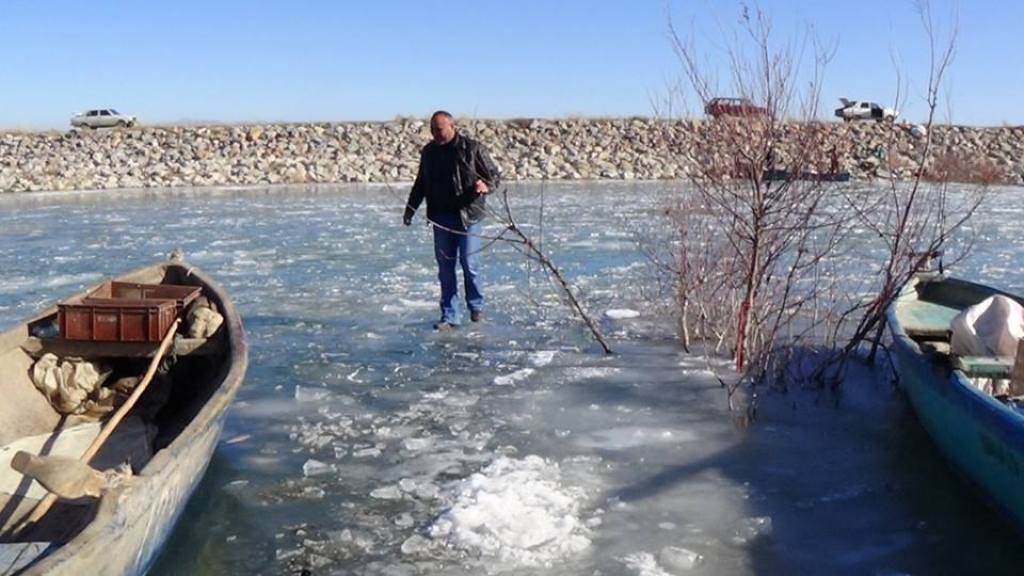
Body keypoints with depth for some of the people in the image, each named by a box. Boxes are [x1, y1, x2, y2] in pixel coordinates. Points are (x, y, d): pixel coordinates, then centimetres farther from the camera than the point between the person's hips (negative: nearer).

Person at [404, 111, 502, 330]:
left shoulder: (472, 148, -5)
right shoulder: (429, 152, 9)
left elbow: (495, 174, -2)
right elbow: (420, 184, 20)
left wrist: (486, 185, -23)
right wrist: (410, 209, 13)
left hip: (468, 215, -4)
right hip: (441, 218, 4)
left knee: (469, 263, -3)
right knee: (445, 267, 4)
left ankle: (476, 306, 22)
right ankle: (448, 316, 12)